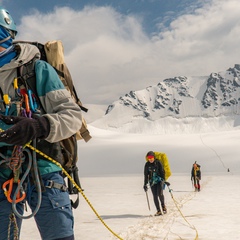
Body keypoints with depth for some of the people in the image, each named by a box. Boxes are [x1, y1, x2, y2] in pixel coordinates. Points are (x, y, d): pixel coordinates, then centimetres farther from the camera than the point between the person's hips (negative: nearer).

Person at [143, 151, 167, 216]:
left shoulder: (158, 163, -5)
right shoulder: (147, 165, 2)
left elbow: (162, 172, -2)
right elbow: (146, 175, 8)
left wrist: (163, 180, -8)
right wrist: (145, 184, 7)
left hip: (159, 180, -3)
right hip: (152, 182, 3)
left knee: (160, 193, -18)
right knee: (155, 196, -3)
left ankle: (163, 205, 11)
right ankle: (158, 211, 4)